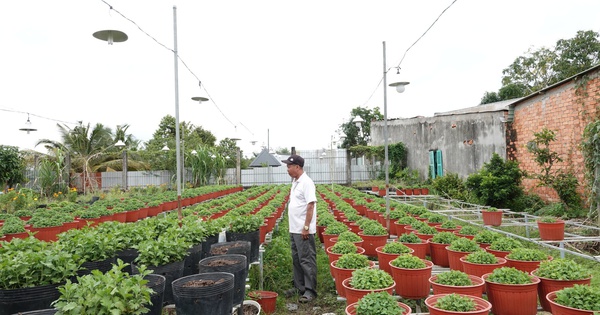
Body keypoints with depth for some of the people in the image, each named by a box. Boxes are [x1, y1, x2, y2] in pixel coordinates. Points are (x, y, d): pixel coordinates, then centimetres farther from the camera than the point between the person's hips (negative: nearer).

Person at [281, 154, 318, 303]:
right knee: (297, 259, 16)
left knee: (307, 260, -2)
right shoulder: (295, 182, 13)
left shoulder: (306, 182, -15)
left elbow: (310, 205, -20)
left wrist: (306, 227, -22)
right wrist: (293, 226, 17)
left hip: (303, 230, -9)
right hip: (294, 229, 9)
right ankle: (299, 287, 26)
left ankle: (310, 291, 6)